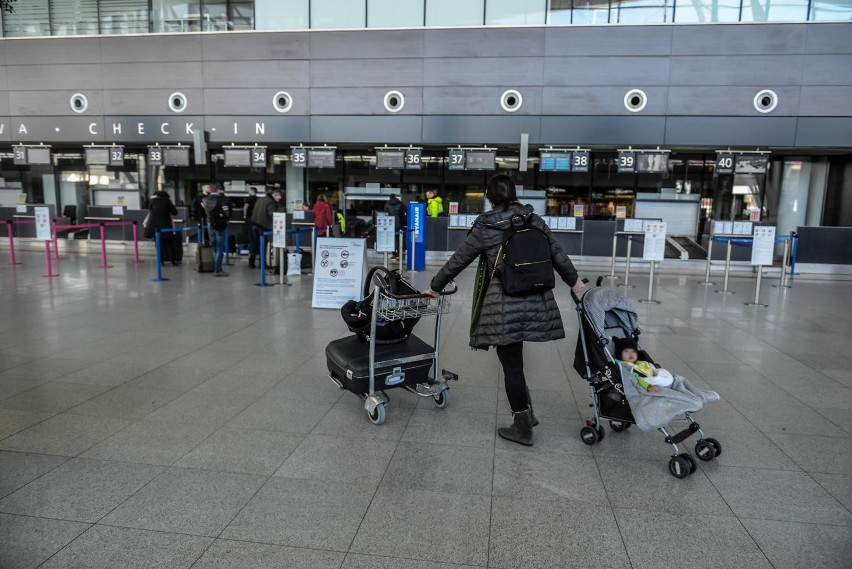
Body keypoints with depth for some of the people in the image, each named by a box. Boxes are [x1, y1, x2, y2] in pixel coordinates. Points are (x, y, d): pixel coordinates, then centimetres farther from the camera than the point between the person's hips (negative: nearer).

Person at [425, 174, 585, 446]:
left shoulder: (485, 228, -3)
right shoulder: (534, 220, 6)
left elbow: (457, 261, 4)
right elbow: (557, 254, 13)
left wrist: (435, 287, 17)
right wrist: (574, 281, 29)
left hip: (505, 307, -4)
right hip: (536, 302, 5)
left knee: (511, 365, 5)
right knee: (514, 360, 20)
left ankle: (522, 427, 15)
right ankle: (525, 412, 26)